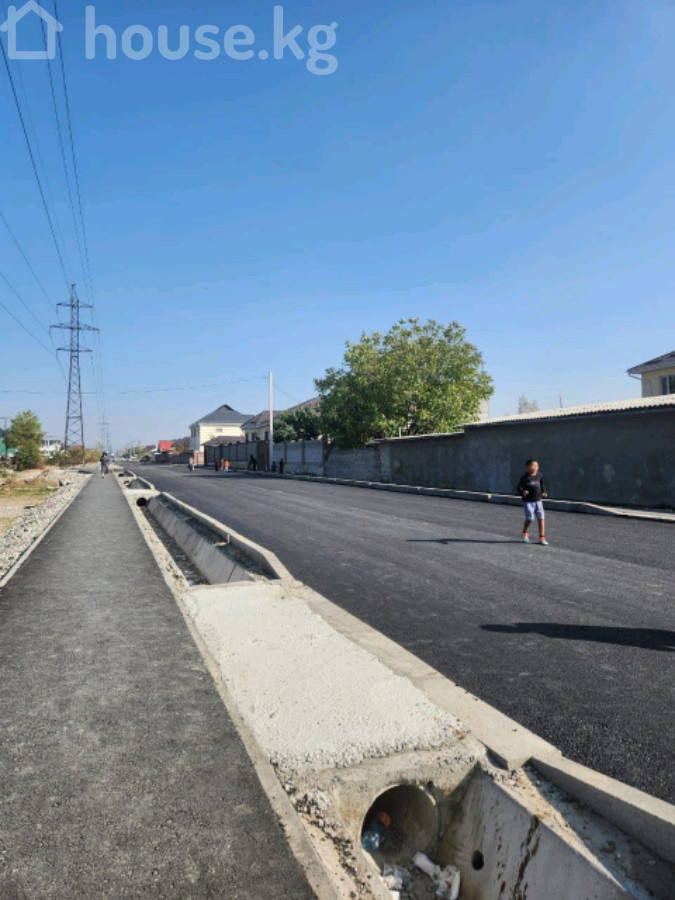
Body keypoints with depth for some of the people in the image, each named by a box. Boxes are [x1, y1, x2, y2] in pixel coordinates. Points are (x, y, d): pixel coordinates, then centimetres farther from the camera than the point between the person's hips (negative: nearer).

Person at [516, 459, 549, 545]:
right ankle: (525, 534, 20)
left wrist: (544, 492, 8)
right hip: (528, 501, -5)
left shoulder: (539, 475, 5)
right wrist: (523, 492, -31)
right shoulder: (525, 477, -11)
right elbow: (519, 487, -12)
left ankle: (542, 538, 11)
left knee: (541, 518, 1)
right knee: (530, 518, -9)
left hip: (538, 500, 5)